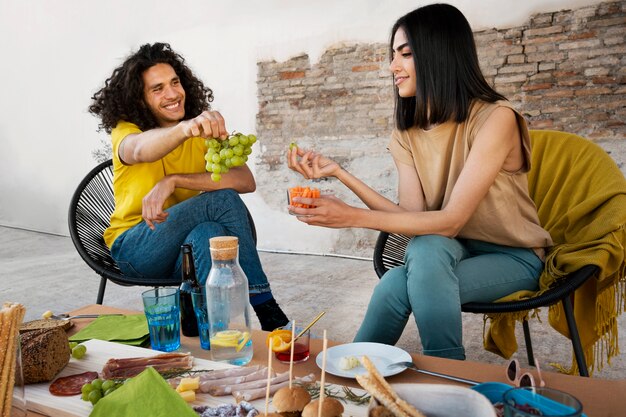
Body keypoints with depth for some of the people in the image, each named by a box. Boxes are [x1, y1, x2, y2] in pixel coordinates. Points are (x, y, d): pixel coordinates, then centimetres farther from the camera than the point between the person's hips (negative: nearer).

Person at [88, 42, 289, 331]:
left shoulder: (204, 132, 0)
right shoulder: (125, 131, -7)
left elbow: (246, 181, -18)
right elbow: (141, 150, -36)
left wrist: (174, 181, -28)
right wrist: (185, 128, -57)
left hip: (192, 246, 3)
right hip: (135, 248, -3)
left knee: (207, 234, -35)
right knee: (224, 199, -27)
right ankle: (265, 307, -21)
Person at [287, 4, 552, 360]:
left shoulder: (495, 117, -20)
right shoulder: (406, 135, -1)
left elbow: (451, 220, -27)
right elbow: (414, 216, -13)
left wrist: (354, 217, -32)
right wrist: (339, 172, -19)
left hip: (513, 256, -4)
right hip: (452, 249, 4)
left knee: (395, 288, -29)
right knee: (426, 247, -32)